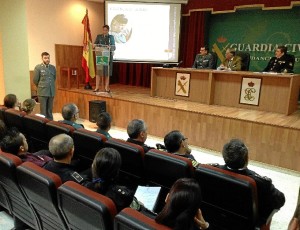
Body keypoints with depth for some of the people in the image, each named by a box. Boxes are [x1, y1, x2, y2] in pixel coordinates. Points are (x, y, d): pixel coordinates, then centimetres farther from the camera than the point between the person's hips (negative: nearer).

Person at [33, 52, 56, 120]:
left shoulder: (53, 67, 8)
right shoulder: (38, 67, -6)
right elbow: (35, 80, -2)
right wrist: (41, 87, 9)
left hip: (51, 92, 4)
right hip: (42, 92, -4)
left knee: (50, 110, 11)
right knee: (43, 110, 1)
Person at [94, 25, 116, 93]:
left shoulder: (111, 37, 7)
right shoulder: (99, 36, 9)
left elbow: (114, 47, 5)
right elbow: (94, 45, 6)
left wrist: (110, 47, -17)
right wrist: (96, 46, -17)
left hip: (108, 56, 0)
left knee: (107, 72, 1)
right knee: (98, 71, -5)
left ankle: (106, 87, 9)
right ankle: (97, 87, 0)